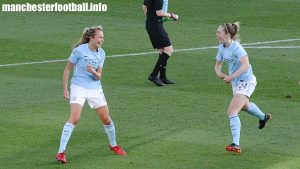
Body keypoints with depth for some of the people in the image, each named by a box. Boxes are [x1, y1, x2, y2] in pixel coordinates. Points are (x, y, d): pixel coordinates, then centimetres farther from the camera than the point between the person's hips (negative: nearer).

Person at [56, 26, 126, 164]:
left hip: (95, 89, 5)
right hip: (78, 87, -5)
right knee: (74, 118, -20)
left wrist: (93, 72, -18)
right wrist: (65, 89, -4)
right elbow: (67, 69, -3)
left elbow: (98, 76, 5)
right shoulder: (80, 50, -11)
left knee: (106, 119, 9)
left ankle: (113, 145, 35)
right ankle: (61, 152, -18)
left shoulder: (101, 53, 4)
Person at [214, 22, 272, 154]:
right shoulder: (222, 47, -1)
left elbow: (245, 65, -37)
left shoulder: (236, 47, -26)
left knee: (232, 112, -20)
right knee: (244, 105, 35)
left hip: (246, 82, -10)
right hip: (236, 83, 10)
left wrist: (231, 77, -39)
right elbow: (218, 64, 10)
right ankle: (263, 117, 65)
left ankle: (236, 145, -21)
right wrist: (219, 73, -12)